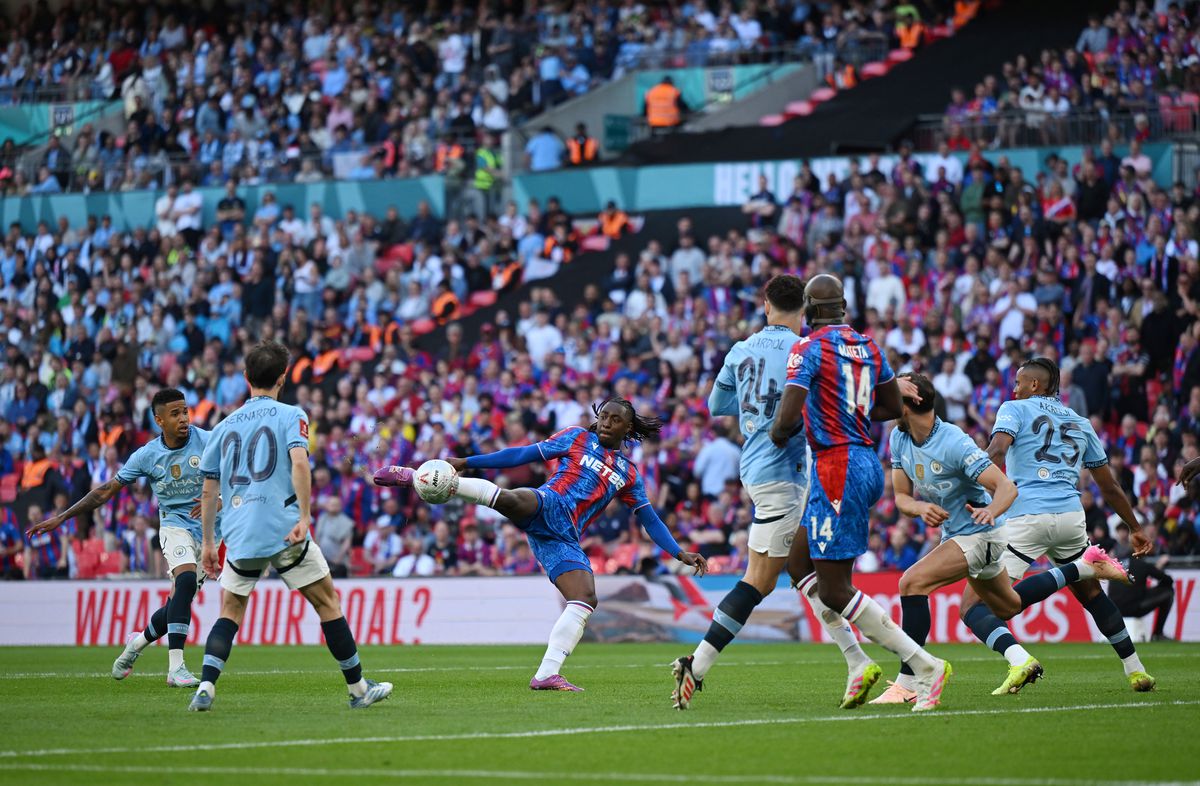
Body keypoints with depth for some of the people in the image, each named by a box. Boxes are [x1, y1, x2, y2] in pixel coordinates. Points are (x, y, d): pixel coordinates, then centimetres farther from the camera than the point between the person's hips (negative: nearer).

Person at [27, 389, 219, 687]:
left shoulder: (207, 441, -9)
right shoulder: (147, 455, -6)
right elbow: (107, 490, 2)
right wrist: (61, 517, 0)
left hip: (207, 530, 2)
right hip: (174, 525, -2)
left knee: (177, 606, 0)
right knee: (186, 581, -30)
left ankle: (138, 643, 33)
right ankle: (175, 668, -33)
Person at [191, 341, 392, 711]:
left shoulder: (225, 426, 15)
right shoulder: (290, 416, 2)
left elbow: (209, 491, 17)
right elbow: (299, 463, -16)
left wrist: (207, 542, 23)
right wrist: (305, 517, -18)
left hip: (239, 536, 4)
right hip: (282, 529, -4)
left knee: (230, 612, 13)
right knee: (327, 601, 8)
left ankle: (205, 688, -6)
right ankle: (358, 688, 12)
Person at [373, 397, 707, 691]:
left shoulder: (629, 474, 23)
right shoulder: (577, 438, 13)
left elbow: (650, 520, 26)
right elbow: (524, 455, 10)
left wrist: (680, 553, 16)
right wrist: (467, 462, 5)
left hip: (564, 538, 5)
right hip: (547, 506, -5)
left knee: (586, 599, -15)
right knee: (510, 499, -39)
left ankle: (546, 675, -15)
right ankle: (414, 477, -38)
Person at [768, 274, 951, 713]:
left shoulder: (809, 349, -11)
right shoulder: (868, 347, 11)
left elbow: (787, 420, -17)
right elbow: (893, 408, 21)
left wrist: (777, 435, 4)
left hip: (837, 470, -9)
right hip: (868, 465, 9)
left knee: (834, 591, -4)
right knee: (799, 564, 17)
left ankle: (924, 665, -9)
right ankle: (862, 663, 7)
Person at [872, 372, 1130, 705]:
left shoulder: (953, 443, -26)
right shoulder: (898, 439, -4)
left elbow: (1007, 487, -26)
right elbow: (901, 496, -1)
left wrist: (991, 510, -47)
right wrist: (921, 507, -23)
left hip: (980, 533, -10)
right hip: (955, 534, 10)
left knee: (912, 582, -27)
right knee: (1007, 606, 28)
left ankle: (906, 684, -26)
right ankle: (1085, 567, 42)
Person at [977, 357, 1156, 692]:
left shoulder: (1014, 409, 11)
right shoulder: (1080, 423, 24)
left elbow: (996, 450, -10)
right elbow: (1110, 487, 28)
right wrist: (1135, 528, 37)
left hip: (1025, 517, -5)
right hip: (1071, 518, 5)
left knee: (974, 604, -3)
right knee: (1091, 593, 27)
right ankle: (1135, 670, 23)